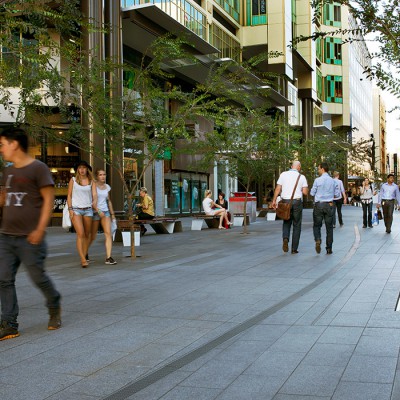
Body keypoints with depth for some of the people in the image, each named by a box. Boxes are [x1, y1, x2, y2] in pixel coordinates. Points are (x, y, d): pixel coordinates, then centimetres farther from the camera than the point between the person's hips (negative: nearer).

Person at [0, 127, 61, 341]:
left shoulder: (38, 168, -7)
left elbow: (49, 200, -10)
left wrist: (40, 229, -16)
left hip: (29, 238, -7)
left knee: (38, 277, 2)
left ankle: (54, 308, 30)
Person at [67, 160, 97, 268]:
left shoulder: (91, 181, 9)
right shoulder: (73, 180, 6)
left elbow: (94, 194, -1)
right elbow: (69, 195, 5)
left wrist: (94, 203, -20)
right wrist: (70, 209, -4)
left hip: (88, 209, 3)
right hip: (76, 209, -3)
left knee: (87, 234, 7)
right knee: (80, 234, -14)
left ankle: (85, 254, 23)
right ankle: (83, 259, -17)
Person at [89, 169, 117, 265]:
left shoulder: (107, 187, 10)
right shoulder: (93, 186, -6)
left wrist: (112, 213, 18)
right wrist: (98, 211, -22)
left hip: (105, 211, 4)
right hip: (95, 212, -4)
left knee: (108, 233, -12)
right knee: (93, 236, 6)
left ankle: (108, 257, -14)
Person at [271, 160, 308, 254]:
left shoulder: (283, 174, 2)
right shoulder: (301, 177, -1)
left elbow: (278, 188, -3)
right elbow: (305, 192, -6)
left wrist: (274, 200, 2)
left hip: (285, 202, 2)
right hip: (297, 202, -1)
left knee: (286, 222, 17)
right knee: (296, 225, 9)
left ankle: (285, 238, -11)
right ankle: (294, 249, 8)